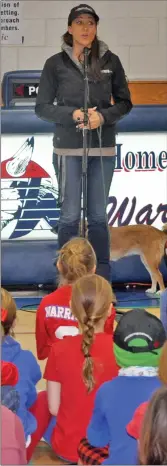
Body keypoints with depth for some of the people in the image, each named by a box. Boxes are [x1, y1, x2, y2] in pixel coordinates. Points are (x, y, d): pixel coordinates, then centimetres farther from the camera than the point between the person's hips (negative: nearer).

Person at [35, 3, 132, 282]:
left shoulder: (110, 61, 2)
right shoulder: (56, 64, -1)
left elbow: (124, 102, 7)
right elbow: (42, 107, 1)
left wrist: (103, 116, -12)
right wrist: (72, 114, -15)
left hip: (103, 149, 2)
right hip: (68, 149, -1)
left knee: (98, 215, 8)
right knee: (70, 215, 2)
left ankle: (102, 277, 13)